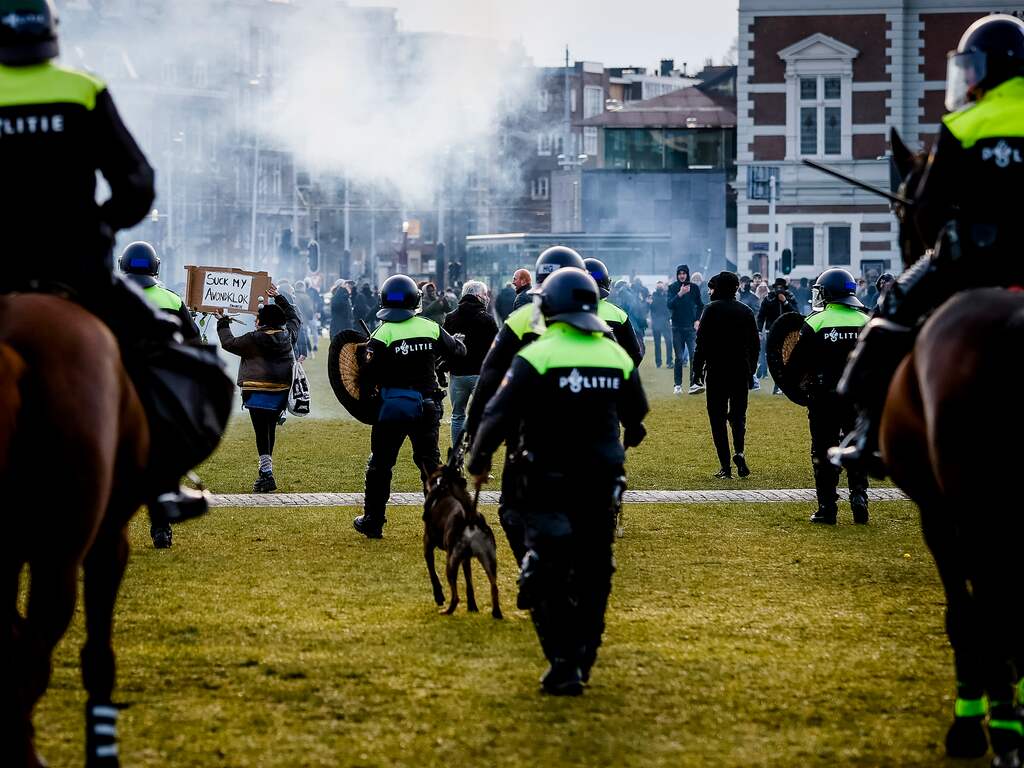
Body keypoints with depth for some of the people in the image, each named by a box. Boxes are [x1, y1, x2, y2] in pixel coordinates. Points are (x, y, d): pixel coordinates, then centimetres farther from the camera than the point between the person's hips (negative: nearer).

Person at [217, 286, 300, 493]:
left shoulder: (254, 340, -9)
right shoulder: (287, 336, 5)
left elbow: (229, 343, 3)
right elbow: (295, 318, 26)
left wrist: (223, 323, 17)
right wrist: (279, 298, 32)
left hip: (259, 392, -6)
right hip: (281, 391, 6)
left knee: (262, 433, -7)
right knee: (270, 429, 17)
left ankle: (267, 475, -15)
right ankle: (266, 470, 25)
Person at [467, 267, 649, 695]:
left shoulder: (537, 356, -12)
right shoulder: (619, 357, 5)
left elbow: (499, 415, -14)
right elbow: (637, 418, 21)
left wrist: (478, 461, 2)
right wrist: (626, 441, 43)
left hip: (550, 486, -5)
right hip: (603, 483, 5)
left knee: (549, 581, 1)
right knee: (592, 575, 16)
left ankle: (564, 667, -7)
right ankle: (583, 660, 21)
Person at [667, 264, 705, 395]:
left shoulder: (694, 288, 6)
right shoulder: (672, 288, 2)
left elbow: (700, 305, 16)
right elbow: (670, 305, -10)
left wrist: (698, 320, 4)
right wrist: (680, 294, -22)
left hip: (691, 327, 0)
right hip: (677, 327, 0)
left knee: (694, 356, -14)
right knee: (679, 358, 4)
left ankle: (694, 384, -21)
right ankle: (678, 385, 11)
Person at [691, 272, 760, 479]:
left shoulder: (712, 309, -5)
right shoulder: (746, 311, 7)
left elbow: (702, 342, -9)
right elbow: (755, 345, 11)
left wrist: (698, 368, -1)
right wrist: (751, 371, 19)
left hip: (717, 371, -4)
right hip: (741, 372, 4)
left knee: (718, 418, 2)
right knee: (738, 415, 17)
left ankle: (725, 466, -4)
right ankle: (739, 452, -7)